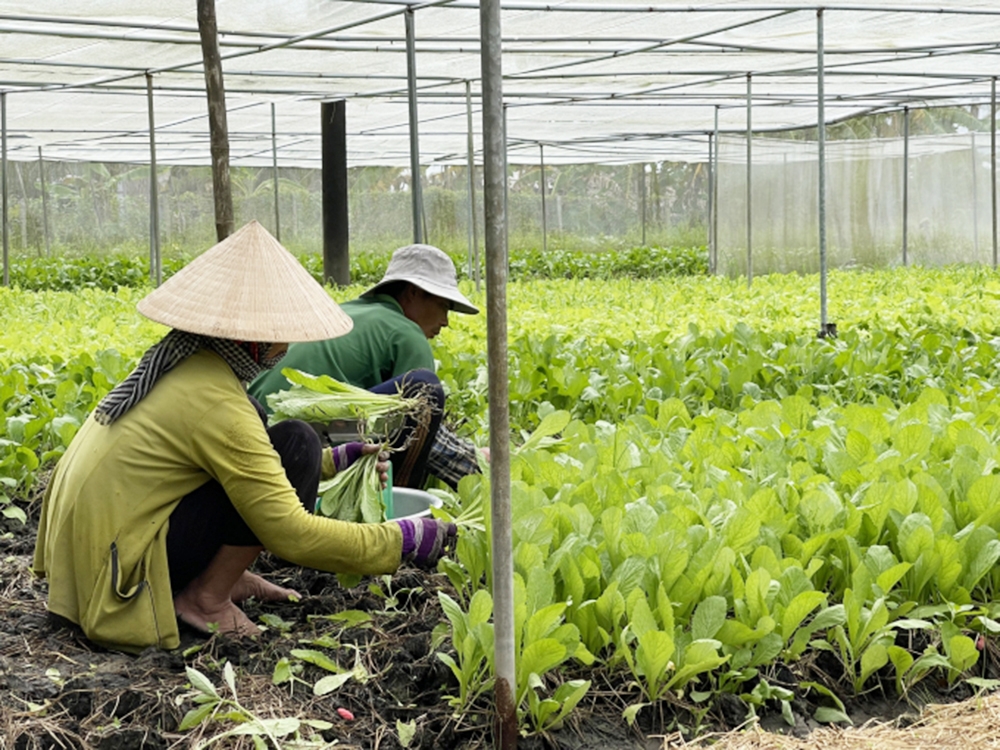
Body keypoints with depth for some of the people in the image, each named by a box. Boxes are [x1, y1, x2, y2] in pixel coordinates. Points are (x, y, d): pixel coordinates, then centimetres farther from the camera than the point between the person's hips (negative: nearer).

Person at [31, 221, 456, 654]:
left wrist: (335, 461, 20)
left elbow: (243, 450, 24)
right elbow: (291, 535, -21)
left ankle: (218, 573, 9)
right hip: (120, 569, -9)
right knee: (294, 446, -14)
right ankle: (205, 599, -5)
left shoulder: (182, 362, 5)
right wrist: (404, 540, -13)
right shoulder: (216, 405, -21)